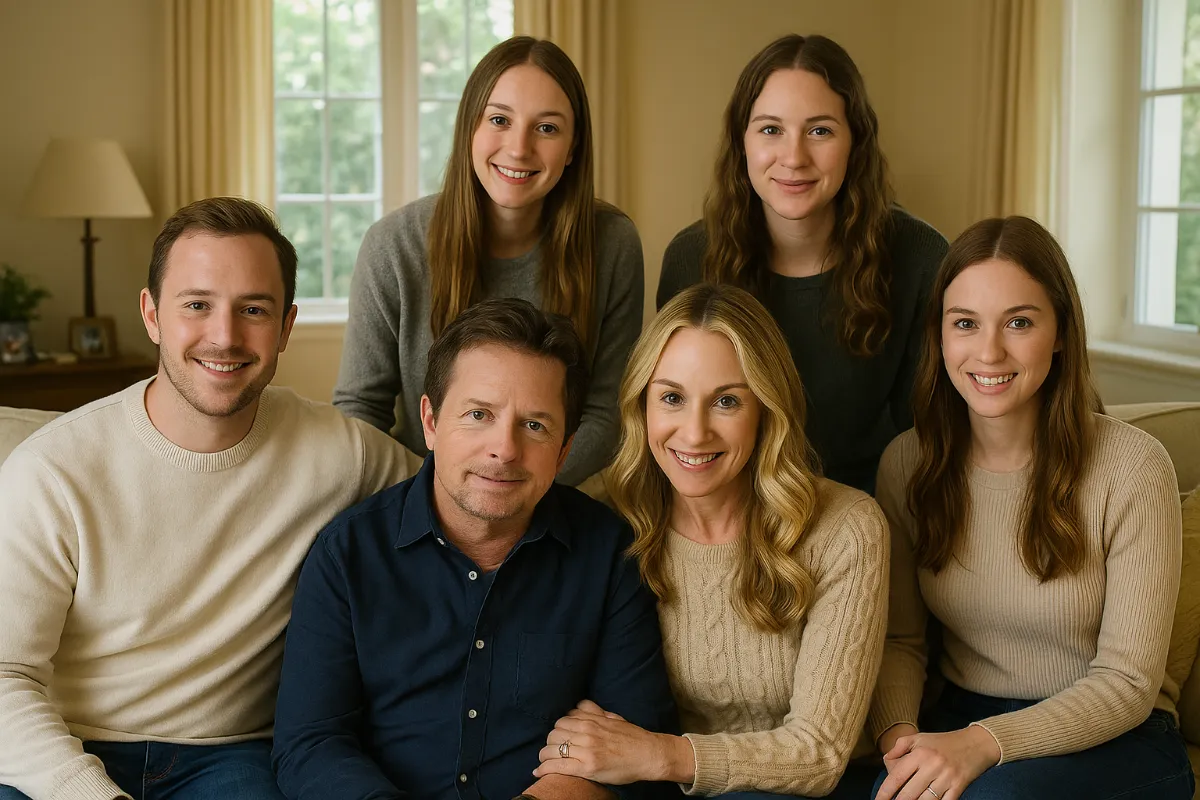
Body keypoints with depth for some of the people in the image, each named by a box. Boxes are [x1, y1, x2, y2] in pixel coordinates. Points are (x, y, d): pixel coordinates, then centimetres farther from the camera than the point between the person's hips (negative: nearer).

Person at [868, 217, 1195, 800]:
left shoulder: (1132, 467, -15)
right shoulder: (907, 463, -3)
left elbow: (1127, 683, -14)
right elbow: (899, 640, 3)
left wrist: (985, 743, -28)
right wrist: (897, 733, -19)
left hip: (1115, 740, -3)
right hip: (960, 717, 3)